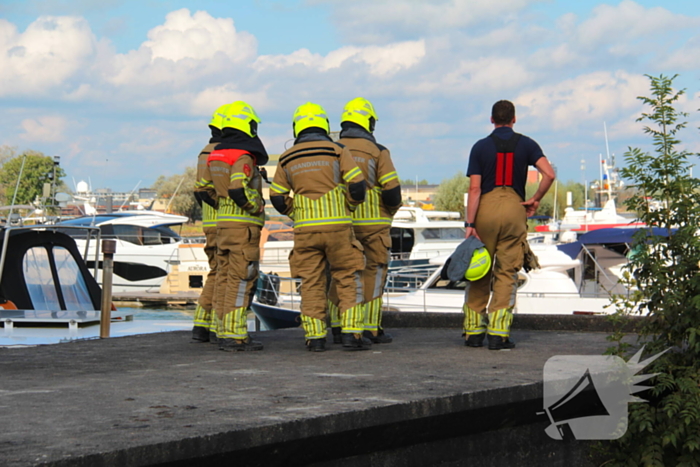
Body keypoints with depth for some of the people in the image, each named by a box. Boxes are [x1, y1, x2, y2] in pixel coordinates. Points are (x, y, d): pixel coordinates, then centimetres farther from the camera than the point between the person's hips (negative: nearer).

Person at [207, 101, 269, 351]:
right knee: (241, 281, -8)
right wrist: (258, 206, -10)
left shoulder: (218, 155, 13)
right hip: (243, 225, -9)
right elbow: (238, 191, -25)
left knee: (225, 279, 11)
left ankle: (224, 332, 14)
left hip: (223, 222, 9)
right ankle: (235, 335, -10)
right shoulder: (243, 157, -14)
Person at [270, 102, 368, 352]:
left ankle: (315, 337, 4)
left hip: (304, 228, 2)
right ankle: (352, 333, -1)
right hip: (337, 226, -2)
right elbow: (357, 186, -7)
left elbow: (277, 198, 9)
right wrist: (348, 206, 11)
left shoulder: (287, 159, 8)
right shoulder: (337, 151, -1)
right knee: (348, 279, 5)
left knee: (311, 283, 7)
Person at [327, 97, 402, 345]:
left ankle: (337, 326, 10)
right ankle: (371, 328, 1)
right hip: (372, 222, -3)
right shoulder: (377, 151, -5)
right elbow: (391, 189, -10)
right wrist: (392, 209, 10)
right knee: (373, 272, 4)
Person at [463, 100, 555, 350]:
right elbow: (549, 174, -9)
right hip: (515, 208, 0)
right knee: (506, 273, 3)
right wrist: (535, 200, 5)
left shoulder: (480, 147, 2)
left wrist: (469, 224, -6)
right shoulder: (526, 144, 5)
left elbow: (475, 188, -5)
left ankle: (474, 331, 10)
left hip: (486, 209, 0)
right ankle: (498, 334, -3)